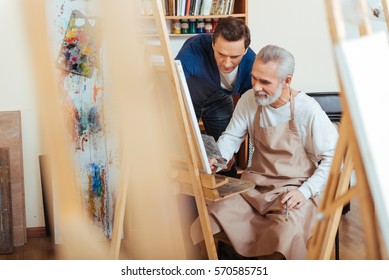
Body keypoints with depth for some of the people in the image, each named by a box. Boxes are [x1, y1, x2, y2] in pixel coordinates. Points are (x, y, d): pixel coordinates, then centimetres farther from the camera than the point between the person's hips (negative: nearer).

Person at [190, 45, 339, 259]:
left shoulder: (307, 110, -12)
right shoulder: (249, 100, 1)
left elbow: (332, 158, -7)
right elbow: (231, 137, 9)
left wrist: (305, 191, -17)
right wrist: (215, 159, -12)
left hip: (295, 189, -4)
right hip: (255, 185, 4)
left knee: (287, 234, -36)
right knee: (207, 223, -20)